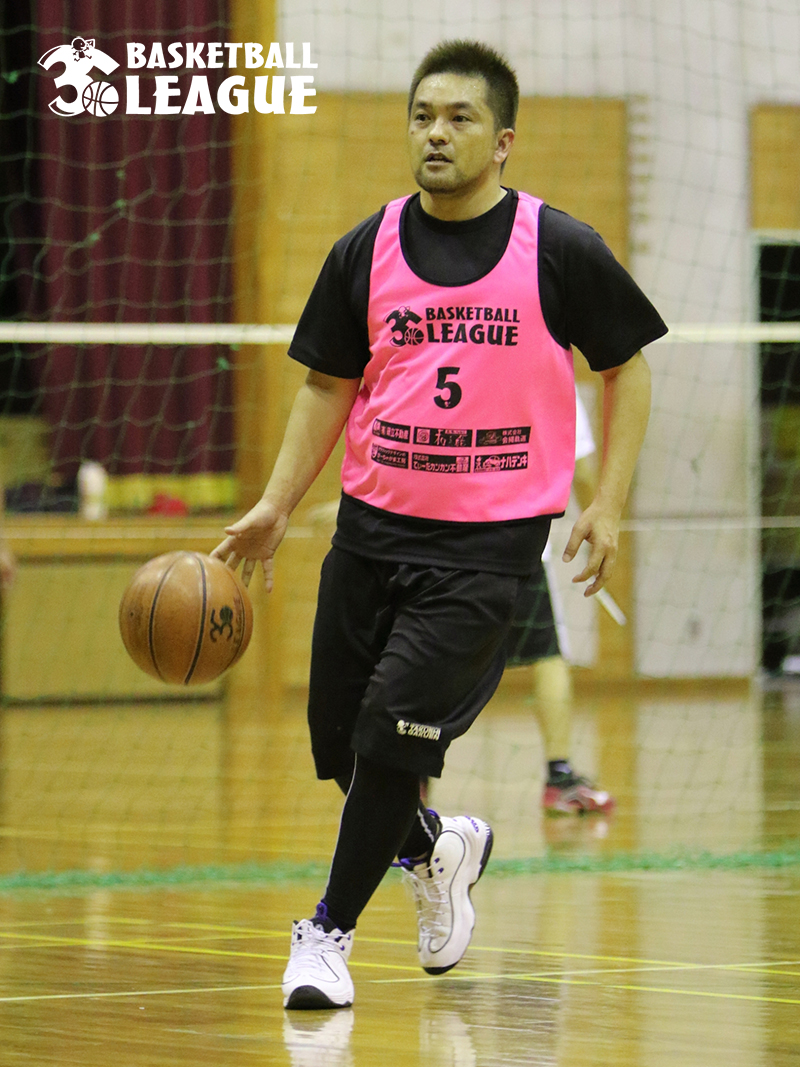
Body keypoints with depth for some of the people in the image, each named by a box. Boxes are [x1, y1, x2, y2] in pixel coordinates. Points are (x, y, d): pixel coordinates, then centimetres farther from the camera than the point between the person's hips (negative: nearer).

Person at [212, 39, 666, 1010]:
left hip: (490, 538, -4)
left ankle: (330, 931, 5)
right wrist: (275, 507, 2)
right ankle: (435, 849, 37)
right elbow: (328, 385, 12)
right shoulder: (366, 252, 4)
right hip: (372, 526, 4)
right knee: (337, 742, 6)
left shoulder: (560, 251, -4)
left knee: (392, 734, -13)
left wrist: (608, 503, -2)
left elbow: (626, 369, 6)